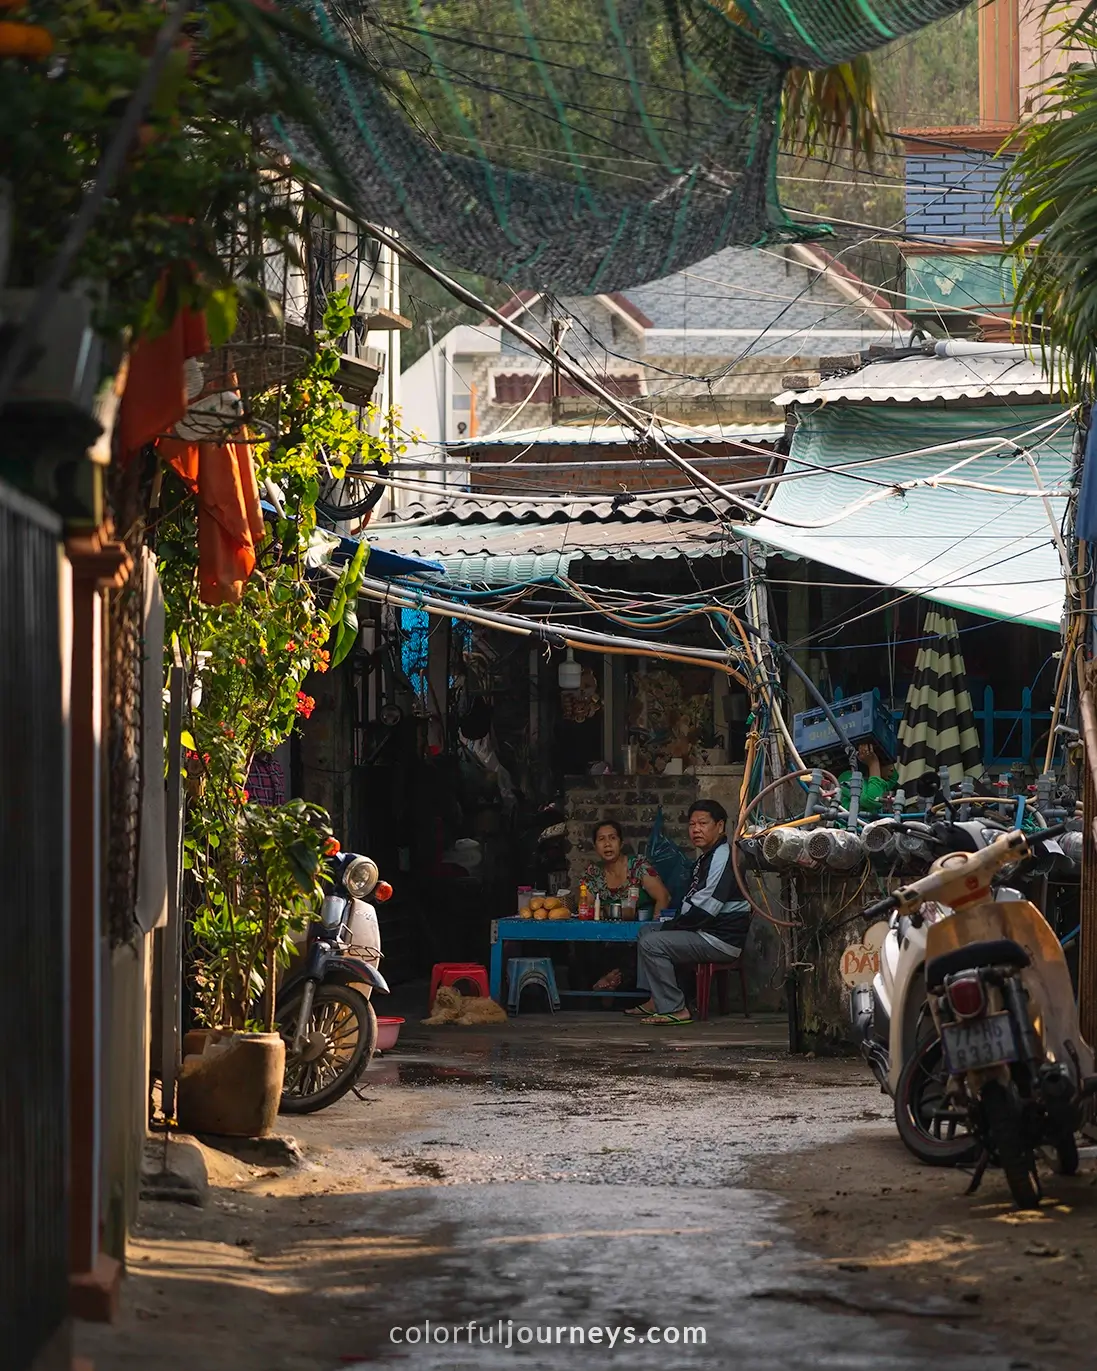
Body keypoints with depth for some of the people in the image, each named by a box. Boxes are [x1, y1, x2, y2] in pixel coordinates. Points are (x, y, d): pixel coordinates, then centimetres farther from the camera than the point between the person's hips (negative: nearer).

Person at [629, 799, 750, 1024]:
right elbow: (694, 903, 20)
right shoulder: (706, 858, 19)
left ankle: (674, 1009, -16)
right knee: (647, 932, 19)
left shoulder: (723, 856, -17)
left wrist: (671, 926, -13)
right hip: (705, 932, 11)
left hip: (722, 940, -11)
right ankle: (657, 1000, 13)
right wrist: (672, 924, 3)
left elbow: (706, 908, -22)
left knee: (651, 944, -20)